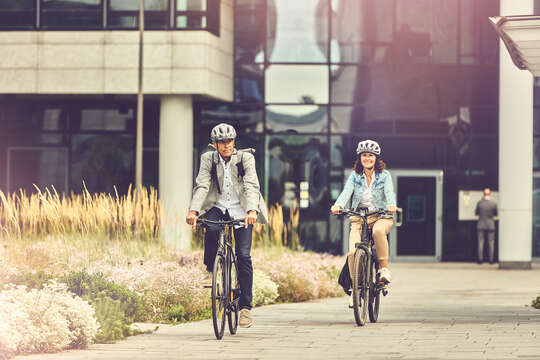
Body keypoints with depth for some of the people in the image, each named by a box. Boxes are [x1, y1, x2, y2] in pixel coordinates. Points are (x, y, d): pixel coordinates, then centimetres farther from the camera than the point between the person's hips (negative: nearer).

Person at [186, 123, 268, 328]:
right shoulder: (208, 159, -1)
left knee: (243, 255, -12)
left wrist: (252, 210, -36)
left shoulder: (245, 158, -6)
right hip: (218, 207, 1)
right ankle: (211, 270, -7)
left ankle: (246, 306, -4)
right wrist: (193, 211, -30)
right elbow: (201, 186, -13)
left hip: (241, 210, -1)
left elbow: (251, 186, -18)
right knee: (211, 229, -33)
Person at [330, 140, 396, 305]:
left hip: (381, 216, -2)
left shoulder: (384, 175, 3)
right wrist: (338, 205, -32)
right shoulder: (355, 176, 7)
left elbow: (389, 192, -14)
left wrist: (391, 205, -38)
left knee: (378, 231, -40)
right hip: (358, 218, 2)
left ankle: (384, 268, -27)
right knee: (353, 253, -20)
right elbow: (346, 192, -10)